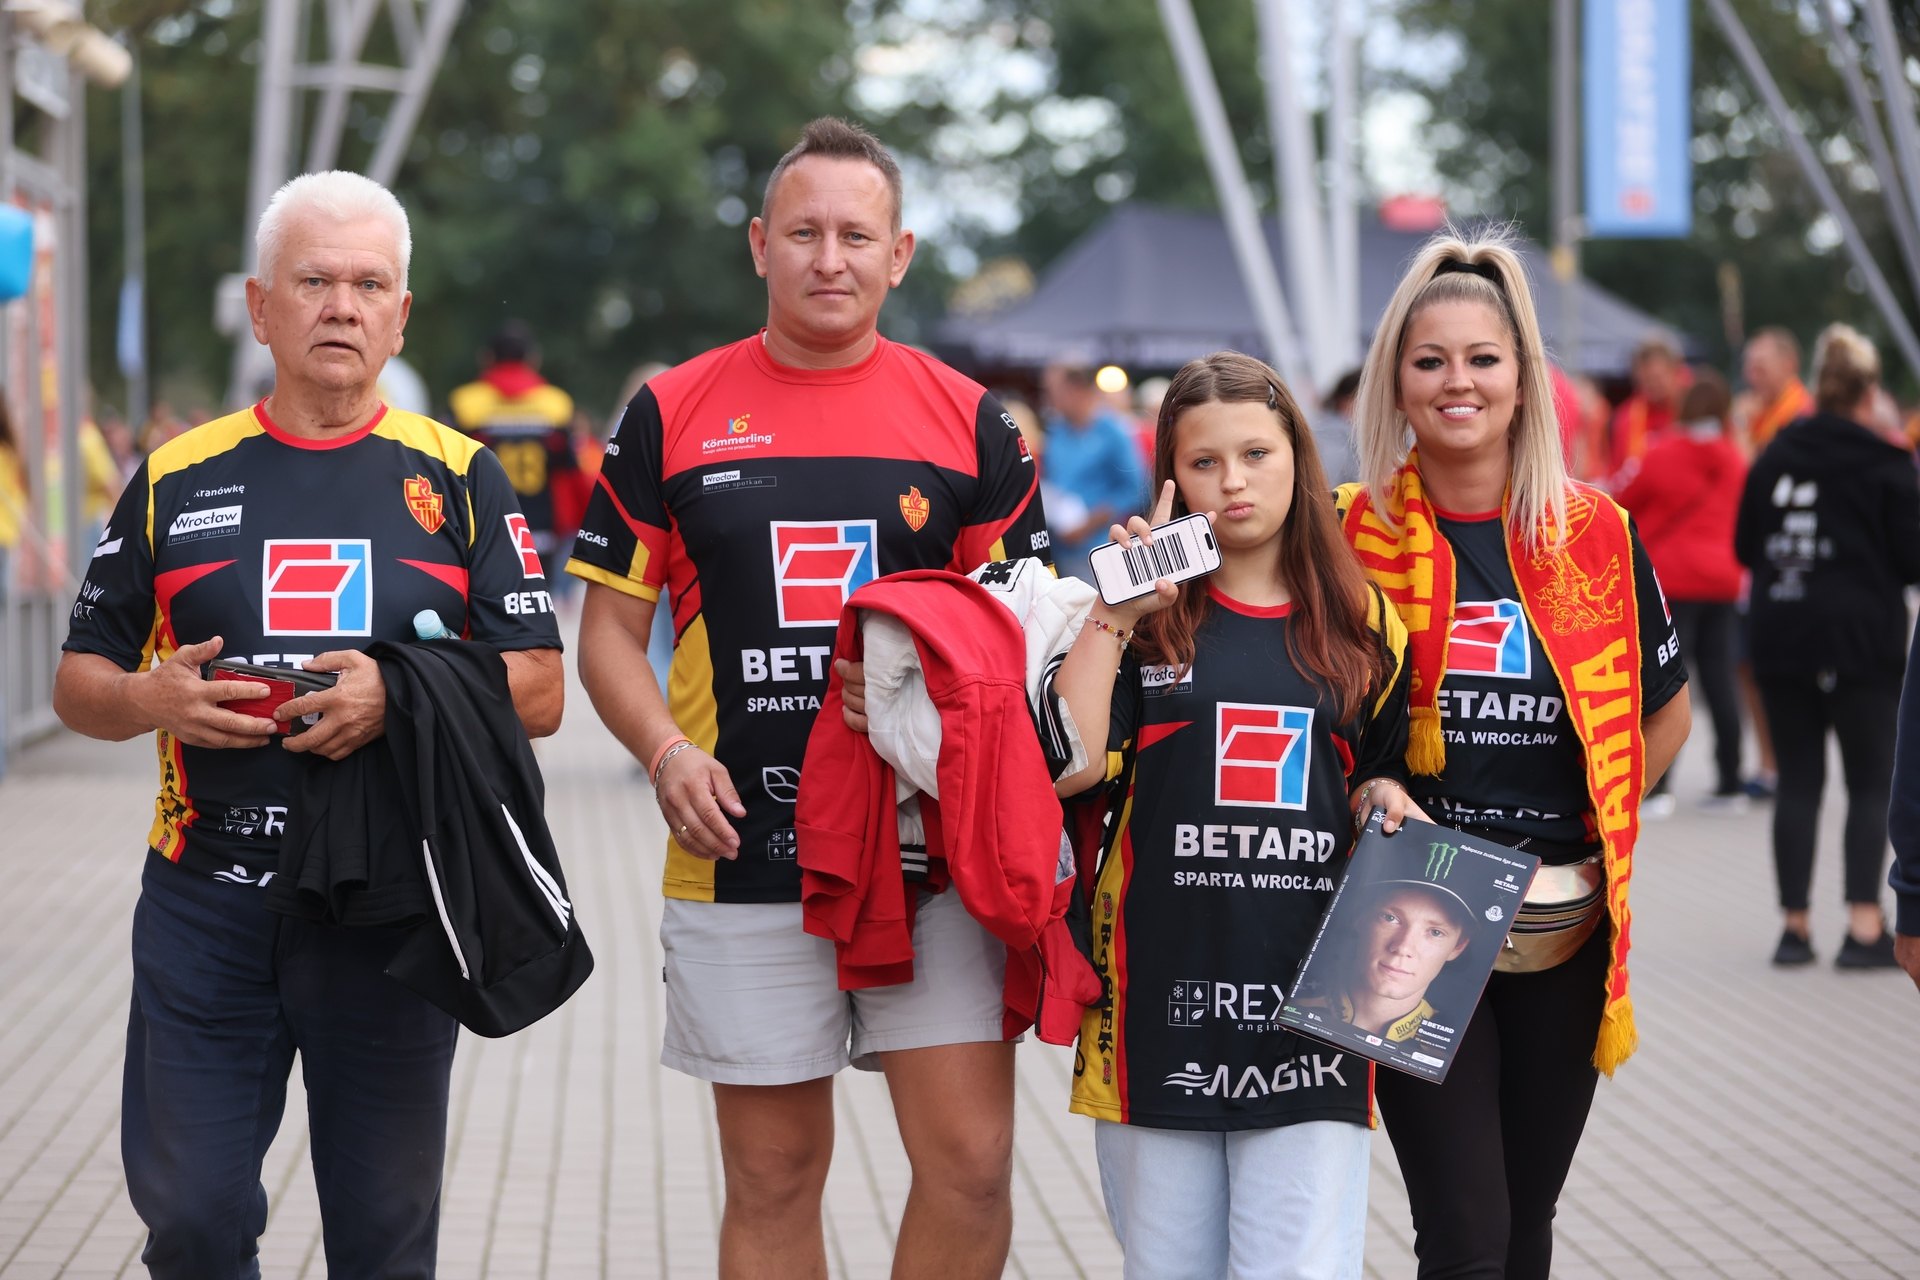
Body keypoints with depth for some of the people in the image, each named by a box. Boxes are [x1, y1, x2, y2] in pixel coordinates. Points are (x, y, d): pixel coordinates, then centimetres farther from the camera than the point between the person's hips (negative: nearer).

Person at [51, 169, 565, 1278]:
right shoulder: (178, 480, 9)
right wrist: (149, 700, -11)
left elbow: (538, 689, 1)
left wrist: (402, 697, -17)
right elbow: (77, 684, 12)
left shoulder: (458, 480, 6)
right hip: (204, 899, 1)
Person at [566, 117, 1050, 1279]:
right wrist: (667, 752, -11)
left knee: (972, 1162, -6)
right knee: (772, 1179, 7)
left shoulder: (966, 419, 6)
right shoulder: (673, 413, 5)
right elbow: (611, 627, 8)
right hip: (744, 861, 0)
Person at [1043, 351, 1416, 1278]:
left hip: (1310, 1003, 0)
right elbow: (1065, 765, -11)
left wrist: (1384, 799, 0)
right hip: (1163, 998, 0)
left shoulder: (1363, 627, 10)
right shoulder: (1144, 622, 4)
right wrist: (1114, 614, -11)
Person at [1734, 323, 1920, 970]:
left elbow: (1744, 547, 9)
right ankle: (1864, 925, -4)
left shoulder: (1775, 456, 3)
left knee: (1798, 780, 9)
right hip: (1862, 643, -4)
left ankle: (1794, 923, 8)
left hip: (1779, 642, 4)